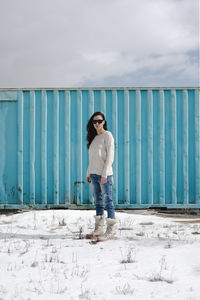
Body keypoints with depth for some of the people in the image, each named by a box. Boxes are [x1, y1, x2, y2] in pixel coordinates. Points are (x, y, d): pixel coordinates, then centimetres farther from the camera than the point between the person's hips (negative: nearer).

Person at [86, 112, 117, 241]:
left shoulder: (107, 135, -5)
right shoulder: (94, 137, 16)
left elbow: (110, 156, -11)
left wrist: (104, 174, -17)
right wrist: (89, 173, 15)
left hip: (105, 174, -7)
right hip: (94, 174, 7)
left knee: (108, 201, -6)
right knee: (98, 201, 10)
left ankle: (111, 231, -5)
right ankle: (99, 229, 16)